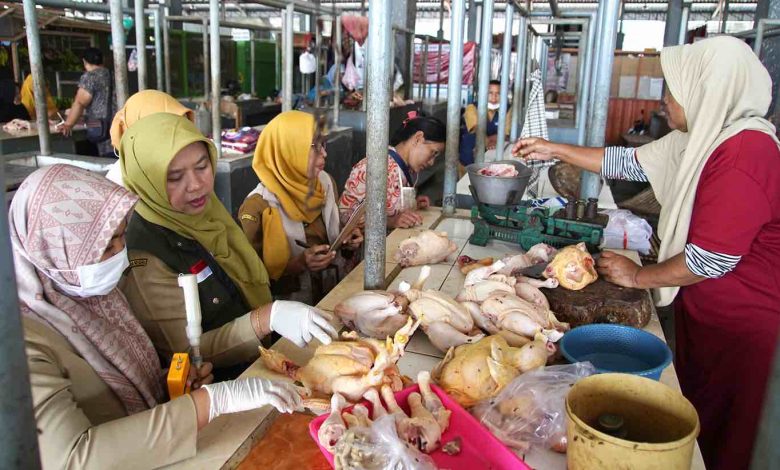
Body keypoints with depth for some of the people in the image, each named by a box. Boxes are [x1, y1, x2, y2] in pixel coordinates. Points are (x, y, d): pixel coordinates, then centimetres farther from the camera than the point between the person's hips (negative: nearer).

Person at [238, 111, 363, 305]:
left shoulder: (326, 183, 1)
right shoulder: (258, 207, -17)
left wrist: (346, 240, -2)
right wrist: (298, 264, -24)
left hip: (336, 291, 6)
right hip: (292, 307, -5)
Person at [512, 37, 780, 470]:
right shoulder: (702, 137, 3)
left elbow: (713, 259, -26)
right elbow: (631, 162, 12)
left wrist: (640, 277, -10)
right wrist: (554, 150, 13)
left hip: (742, 324, -9)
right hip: (702, 311, 9)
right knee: (695, 422, 22)